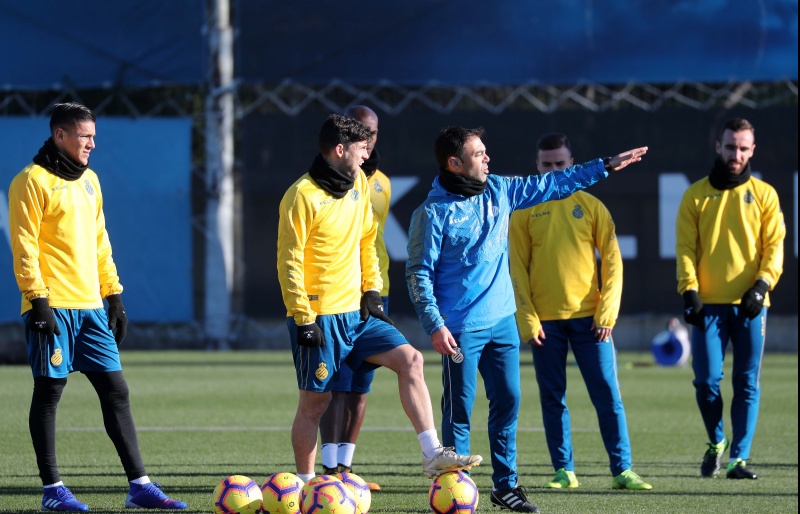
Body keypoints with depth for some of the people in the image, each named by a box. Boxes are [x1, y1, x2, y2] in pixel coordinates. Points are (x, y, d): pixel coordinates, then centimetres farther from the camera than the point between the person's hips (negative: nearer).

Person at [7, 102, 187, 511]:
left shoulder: (88, 180, 17)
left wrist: (114, 295, 17)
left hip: (90, 307, 7)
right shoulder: (33, 181, -6)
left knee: (116, 392, 3)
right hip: (53, 307, -7)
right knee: (48, 393, -1)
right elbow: (25, 247, -11)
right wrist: (38, 300, -17)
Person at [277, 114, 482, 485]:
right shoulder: (303, 196, -15)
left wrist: (371, 290, 10)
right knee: (314, 401, -1)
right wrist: (303, 321, -18)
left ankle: (432, 455, -9)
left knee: (409, 360, -7)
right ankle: (304, 486, 11)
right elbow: (289, 262, -16)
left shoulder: (359, 183, 8)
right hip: (319, 316, -7)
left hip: (355, 312, 7)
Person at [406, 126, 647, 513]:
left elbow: (552, 184, 16)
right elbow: (419, 273, -11)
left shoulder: (498, 191, 6)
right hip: (461, 328, -6)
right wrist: (435, 325, -18)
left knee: (507, 402, 8)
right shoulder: (434, 212, -12)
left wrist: (608, 166, 17)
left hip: (502, 321, 6)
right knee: (459, 410, -2)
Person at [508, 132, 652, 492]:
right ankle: (564, 471, 9)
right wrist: (527, 319, -7)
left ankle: (622, 470, -2)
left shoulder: (590, 206, 5)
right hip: (545, 319, 0)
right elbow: (517, 268, 2)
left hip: (588, 316, 0)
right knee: (552, 397, 2)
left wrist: (607, 312, -7)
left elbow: (611, 260, 3)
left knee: (607, 394, -4)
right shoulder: (524, 212, 5)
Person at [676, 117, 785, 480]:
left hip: (749, 304, 0)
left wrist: (762, 284, -13)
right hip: (708, 303, 0)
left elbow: (775, 245, 3)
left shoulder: (764, 194, 8)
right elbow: (685, 246, 4)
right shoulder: (696, 195, 8)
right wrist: (689, 290, -9)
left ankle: (738, 458, 1)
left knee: (747, 383, -3)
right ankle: (716, 442, 19)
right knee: (706, 380, -6)